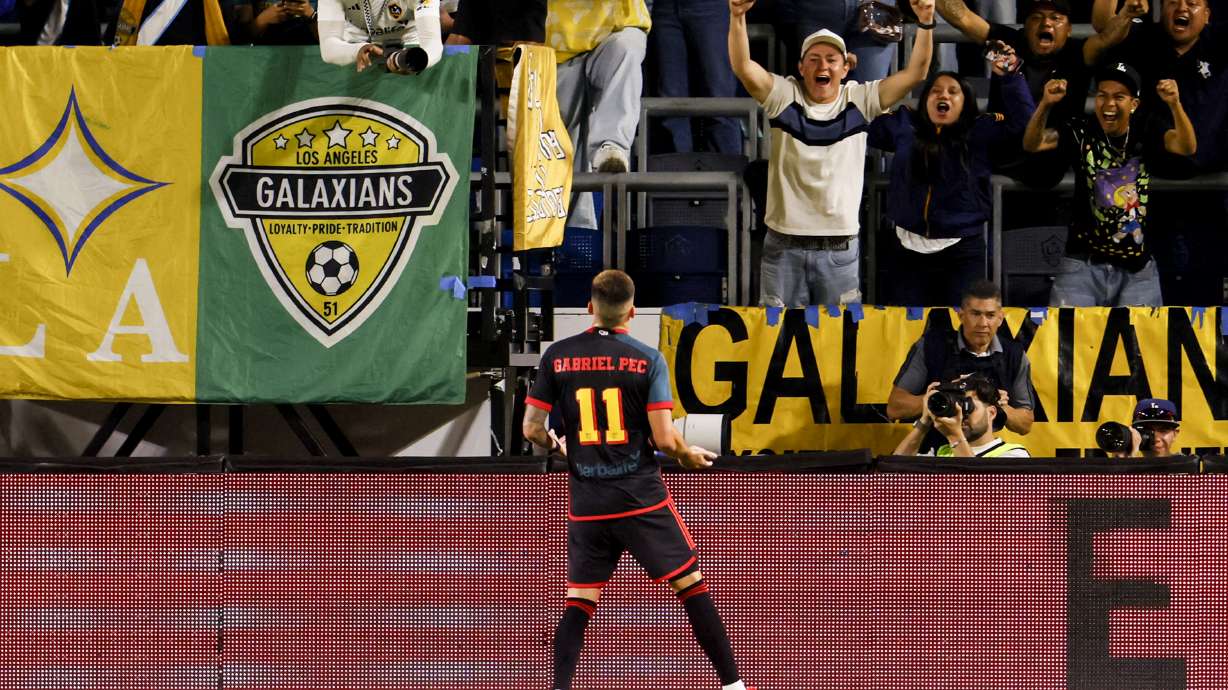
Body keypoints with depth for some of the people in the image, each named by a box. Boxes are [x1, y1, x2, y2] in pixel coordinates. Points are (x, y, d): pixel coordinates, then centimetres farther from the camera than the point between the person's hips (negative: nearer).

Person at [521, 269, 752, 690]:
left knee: (579, 602, 8)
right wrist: (689, 456, 9)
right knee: (691, 585, 6)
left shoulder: (557, 356, 0)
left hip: (587, 505, 2)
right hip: (642, 498, -2)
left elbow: (532, 428, 1)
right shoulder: (647, 360, -7)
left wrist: (555, 445, 23)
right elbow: (664, 439, -12)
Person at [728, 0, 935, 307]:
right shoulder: (785, 96, -2)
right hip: (784, 246, -1)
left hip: (840, 250, 1)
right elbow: (743, 68, -17)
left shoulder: (860, 101, 1)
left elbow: (915, 73, -6)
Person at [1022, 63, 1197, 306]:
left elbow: (1187, 147, -17)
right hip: (1084, 263, -1)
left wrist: (1174, 104, -35)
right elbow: (1032, 144, -15)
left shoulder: (1146, 135, -2)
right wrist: (1046, 104, -34)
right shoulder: (1082, 133, -4)